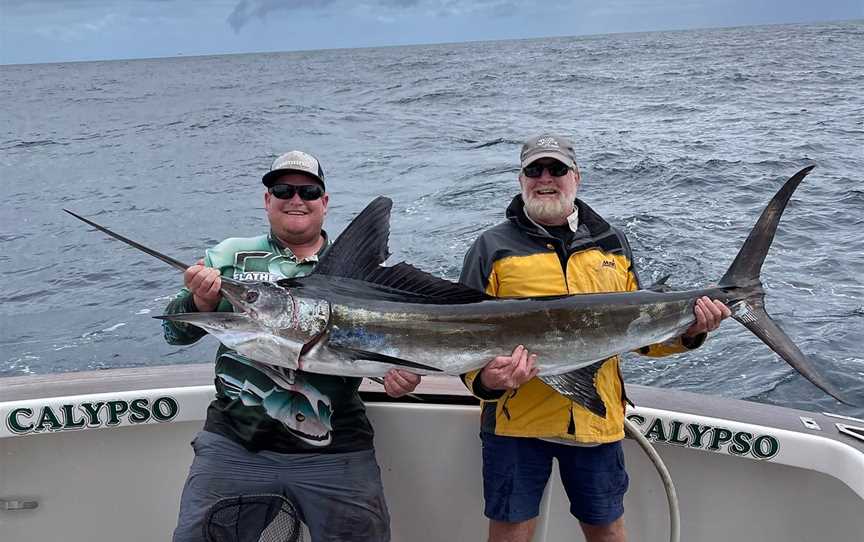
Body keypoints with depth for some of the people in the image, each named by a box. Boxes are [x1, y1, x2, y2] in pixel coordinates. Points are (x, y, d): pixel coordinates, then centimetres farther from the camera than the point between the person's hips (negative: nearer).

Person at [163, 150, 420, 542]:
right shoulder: (231, 256, 7)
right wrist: (201, 303, -17)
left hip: (334, 452, 0)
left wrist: (401, 373, -17)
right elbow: (175, 331, 4)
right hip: (233, 444, 1)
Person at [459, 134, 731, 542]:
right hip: (516, 419, -2)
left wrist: (687, 331, -3)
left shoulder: (612, 245, 12)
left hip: (597, 419, 3)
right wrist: (485, 378, -23)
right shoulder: (492, 247, 1)